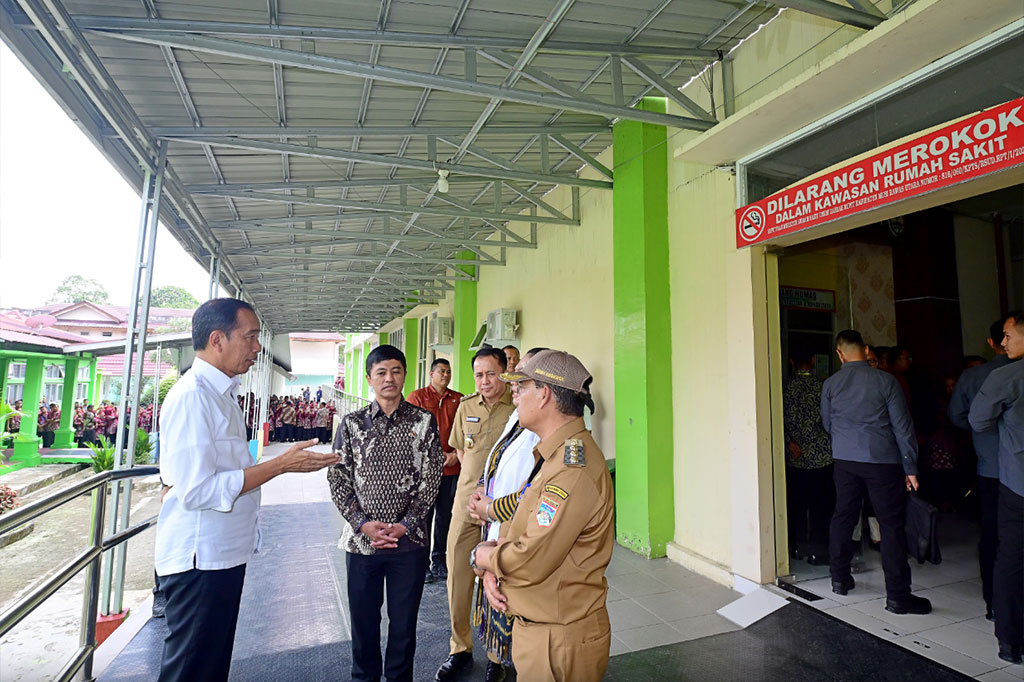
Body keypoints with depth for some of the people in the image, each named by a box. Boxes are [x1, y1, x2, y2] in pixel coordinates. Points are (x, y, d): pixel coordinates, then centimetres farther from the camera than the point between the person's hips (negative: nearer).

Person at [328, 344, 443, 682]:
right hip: (361, 538, 1)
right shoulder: (352, 423, 1)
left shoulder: (423, 421, -2)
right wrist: (363, 523, -10)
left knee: (404, 619, 13)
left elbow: (432, 477, -3)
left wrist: (405, 525, -10)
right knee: (363, 617, 16)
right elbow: (338, 478, 0)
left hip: (409, 540, -1)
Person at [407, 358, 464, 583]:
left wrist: (455, 454, -7)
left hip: (452, 469, 3)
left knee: (445, 516, 12)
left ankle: (439, 561, 26)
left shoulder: (458, 399, 9)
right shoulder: (417, 396, 0)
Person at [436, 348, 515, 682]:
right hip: (466, 503, 5)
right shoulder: (466, 406, 5)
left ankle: (497, 654, 29)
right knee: (458, 576, 13)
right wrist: (475, 480, 8)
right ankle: (460, 648, 34)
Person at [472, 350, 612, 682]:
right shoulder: (555, 455, 8)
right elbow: (526, 527, 11)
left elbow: (531, 562, -28)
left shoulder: (574, 467, -27)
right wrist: (492, 566, -6)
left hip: (558, 642, -9)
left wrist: (482, 556, -10)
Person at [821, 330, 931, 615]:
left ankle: (840, 578, 23)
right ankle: (897, 596, 6)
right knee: (891, 525, 3)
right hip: (883, 460, -3)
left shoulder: (830, 384, 0)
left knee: (843, 517, 14)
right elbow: (902, 427, -5)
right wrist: (910, 468, 1)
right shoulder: (886, 380, -8)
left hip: (845, 460, 3)